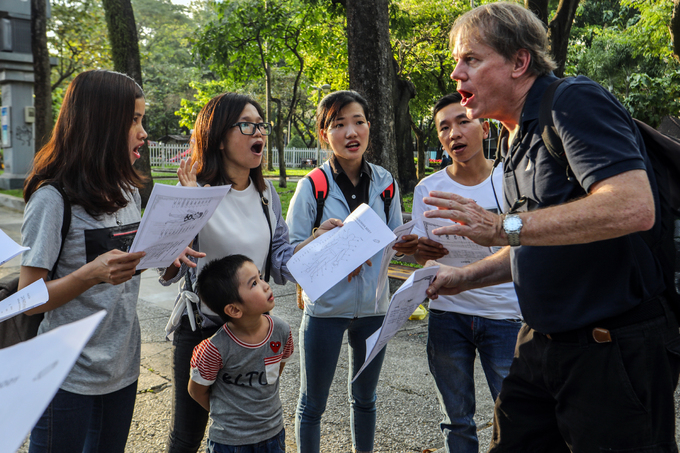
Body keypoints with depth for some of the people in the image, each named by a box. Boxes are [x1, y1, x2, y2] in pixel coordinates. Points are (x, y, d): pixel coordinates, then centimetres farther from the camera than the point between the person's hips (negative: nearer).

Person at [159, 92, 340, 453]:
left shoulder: (266, 194, 3)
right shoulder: (195, 192, -13)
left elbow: (279, 264, 0)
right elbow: (168, 274, -13)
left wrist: (317, 240, -15)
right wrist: (173, 258, -36)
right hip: (200, 328, -4)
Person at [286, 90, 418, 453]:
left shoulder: (384, 183, -1)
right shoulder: (311, 187, -11)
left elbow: (394, 242, 8)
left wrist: (407, 245, -13)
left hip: (373, 307, 4)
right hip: (326, 307, -3)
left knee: (365, 398, 22)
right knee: (312, 403, 11)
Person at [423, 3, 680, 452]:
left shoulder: (575, 100, -13)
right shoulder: (517, 138, 14)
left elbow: (634, 207, -30)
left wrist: (504, 226, -29)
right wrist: (465, 277, 13)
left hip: (616, 346, -9)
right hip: (542, 343, 9)